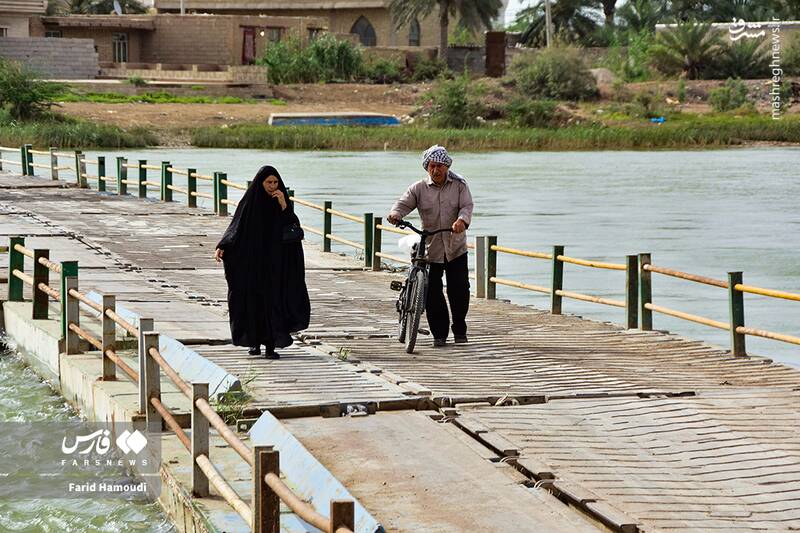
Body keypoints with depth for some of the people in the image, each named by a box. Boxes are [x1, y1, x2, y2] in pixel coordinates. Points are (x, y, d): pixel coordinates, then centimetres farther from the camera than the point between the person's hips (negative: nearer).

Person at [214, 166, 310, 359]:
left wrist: (283, 205, -17)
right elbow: (235, 228, -2)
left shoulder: (282, 201, 3)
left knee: (273, 300, -4)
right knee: (253, 300, 3)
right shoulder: (249, 201, -1)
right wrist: (221, 247, -14)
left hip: (275, 263, 1)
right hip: (252, 261, -1)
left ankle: (271, 345, -2)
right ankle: (255, 341, 19)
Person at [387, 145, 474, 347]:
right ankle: (439, 334, 11)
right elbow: (404, 203, -8)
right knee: (432, 293, -1)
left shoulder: (459, 185, 2)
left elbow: (467, 206, -8)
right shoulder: (419, 188, 1)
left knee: (459, 290, -1)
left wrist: (462, 220, -31)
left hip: (456, 248, 0)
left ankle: (460, 330, 19)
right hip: (430, 249, 0)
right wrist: (395, 214, -32)